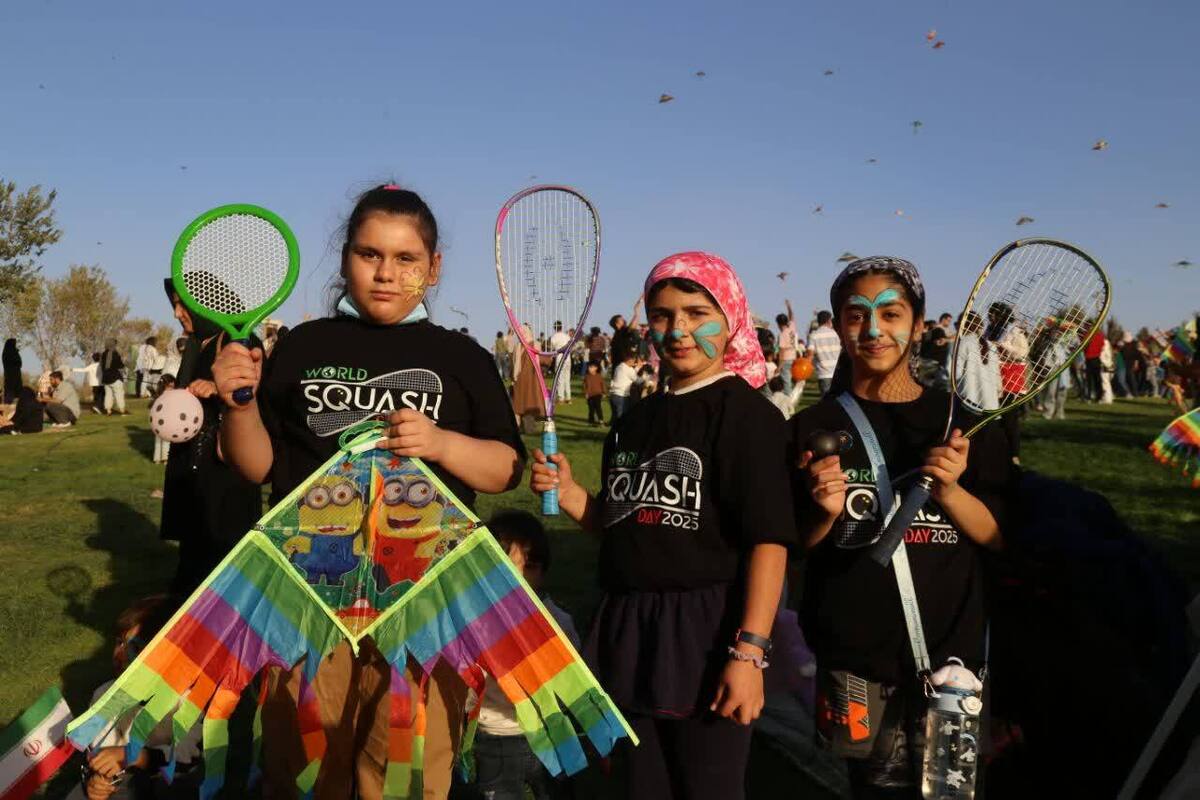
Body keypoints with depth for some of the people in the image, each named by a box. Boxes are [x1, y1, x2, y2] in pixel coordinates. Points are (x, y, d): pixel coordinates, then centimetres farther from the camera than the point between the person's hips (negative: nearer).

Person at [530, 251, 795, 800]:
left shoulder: (745, 412, -10)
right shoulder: (634, 421, 12)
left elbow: (768, 540, -16)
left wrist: (749, 651, -22)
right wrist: (568, 495, -2)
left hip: (706, 635, -6)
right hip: (631, 633, 7)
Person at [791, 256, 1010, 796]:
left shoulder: (963, 422, 2)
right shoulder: (814, 427, 1)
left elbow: (999, 537, 1)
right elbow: (796, 545, 6)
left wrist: (949, 491, -16)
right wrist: (826, 513, -14)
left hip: (950, 650, 0)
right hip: (853, 657, 0)